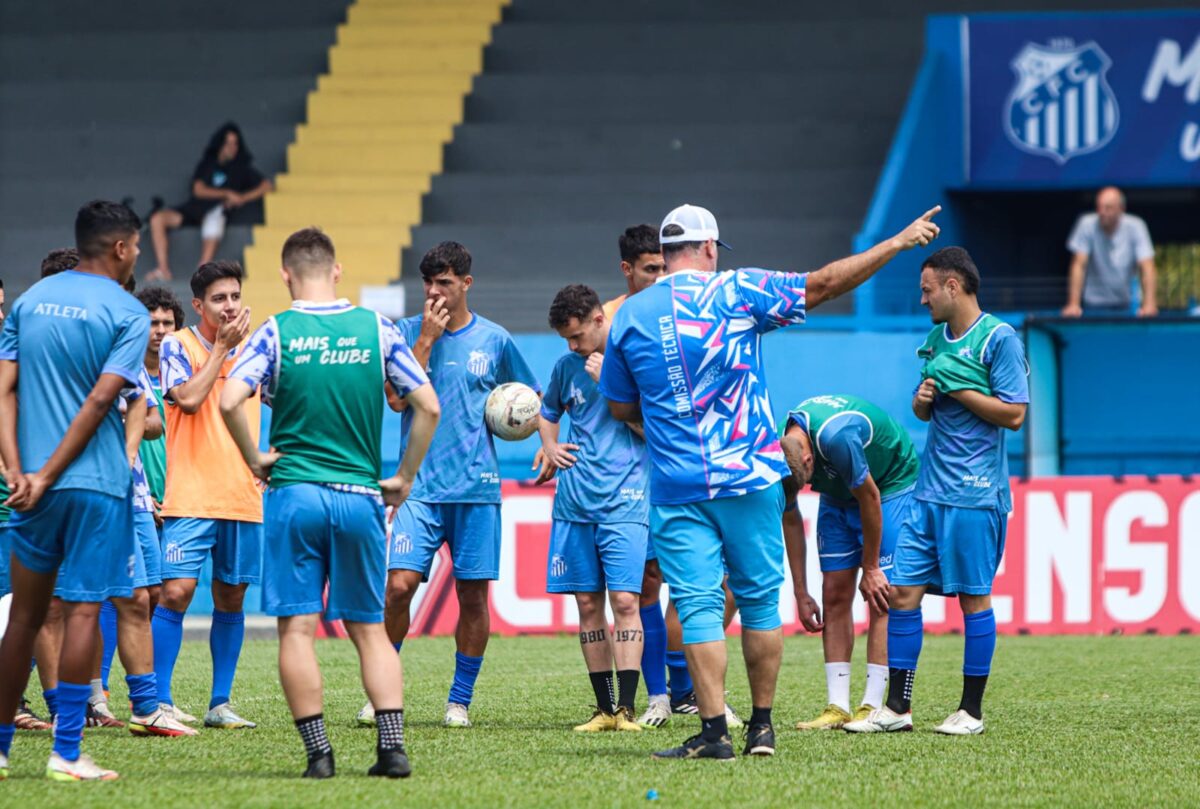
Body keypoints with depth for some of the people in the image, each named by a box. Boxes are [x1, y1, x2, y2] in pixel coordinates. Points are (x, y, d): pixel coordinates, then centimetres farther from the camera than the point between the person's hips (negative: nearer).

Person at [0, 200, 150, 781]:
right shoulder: (127, 314, -5)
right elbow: (99, 401, -13)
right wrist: (47, 477, -12)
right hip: (96, 483, -5)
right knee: (83, 610, -2)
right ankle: (66, 753, -6)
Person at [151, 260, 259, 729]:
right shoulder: (177, 346, -2)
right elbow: (189, 398, -17)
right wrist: (222, 347, -11)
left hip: (244, 496, 5)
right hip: (190, 497, -5)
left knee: (230, 598, 7)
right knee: (176, 591, -13)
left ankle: (220, 703, 15)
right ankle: (160, 702, -8)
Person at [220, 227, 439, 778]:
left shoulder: (277, 332, -4)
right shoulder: (376, 328, 2)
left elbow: (230, 401, -15)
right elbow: (428, 406, 1)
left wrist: (254, 460, -1)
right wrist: (404, 478, 11)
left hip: (294, 493, -2)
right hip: (361, 498, 2)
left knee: (297, 628, 2)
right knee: (369, 628, 10)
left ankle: (318, 752, -3)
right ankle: (392, 747, -1)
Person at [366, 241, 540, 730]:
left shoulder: (494, 339, 7)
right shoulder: (408, 332, 4)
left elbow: (530, 397, 20)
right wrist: (426, 339, -11)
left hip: (477, 487, 1)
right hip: (420, 485, -1)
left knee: (473, 594, 2)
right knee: (399, 585, -12)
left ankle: (460, 700, 14)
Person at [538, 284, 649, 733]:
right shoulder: (567, 366, 12)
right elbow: (548, 412, 30)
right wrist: (549, 446, 10)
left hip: (624, 499, -5)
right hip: (574, 500, 5)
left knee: (624, 599, -12)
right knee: (588, 603, 4)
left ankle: (627, 709, -14)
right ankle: (604, 708, 10)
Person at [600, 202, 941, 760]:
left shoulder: (629, 316, 3)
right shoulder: (737, 292, -3)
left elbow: (621, 407, 12)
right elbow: (823, 284, -1)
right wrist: (899, 242, 7)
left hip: (675, 486, 0)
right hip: (749, 481, 0)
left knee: (697, 606, -1)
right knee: (759, 599, 10)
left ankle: (714, 730, -9)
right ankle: (762, 726, 14)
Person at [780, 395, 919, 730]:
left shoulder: (837, 437, -40)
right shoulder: (780, 449, -19)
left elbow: (869, 498, -25)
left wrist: (870, 569, -13)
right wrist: (800, 592, -3)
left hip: (892, 485, -6)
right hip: (839, 495, 6)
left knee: (881, 596, -12)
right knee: (835, 594, -2)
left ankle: (873, 707, -11)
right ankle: (837, 707, -2)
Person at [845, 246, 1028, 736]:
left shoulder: (998, 338, -8)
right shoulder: (937, 338, 15)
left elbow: (1014, 414, -12)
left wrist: (958, 387, -12)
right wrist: (923, 398, 1)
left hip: (976, 494, -7)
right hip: (929, 489, 7)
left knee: (973, 597, 0)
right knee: (902, 591, 2)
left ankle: (971, 710, 8)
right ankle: (897, 708, 7)